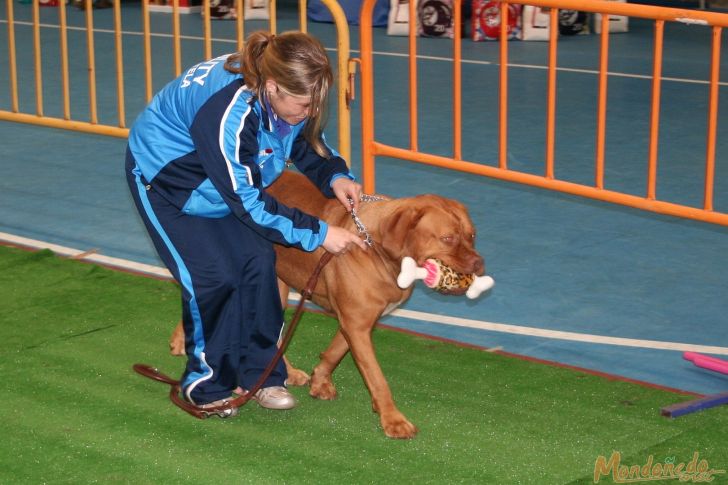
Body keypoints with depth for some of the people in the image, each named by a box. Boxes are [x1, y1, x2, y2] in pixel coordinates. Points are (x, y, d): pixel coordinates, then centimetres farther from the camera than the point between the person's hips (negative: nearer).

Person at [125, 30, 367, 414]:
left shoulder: (285, 95, -21)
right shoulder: (226, 111, -41)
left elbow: (307, 143, 2)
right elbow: (247, 202, -33)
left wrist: (334, 176, -18)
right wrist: (317, 233, -31)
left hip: (228, 177, 7)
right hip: (163, 177, -7)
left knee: (258, 260, -6)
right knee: (214, 275, -14)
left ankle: (258, 374, 7)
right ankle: (206, 384, 5)